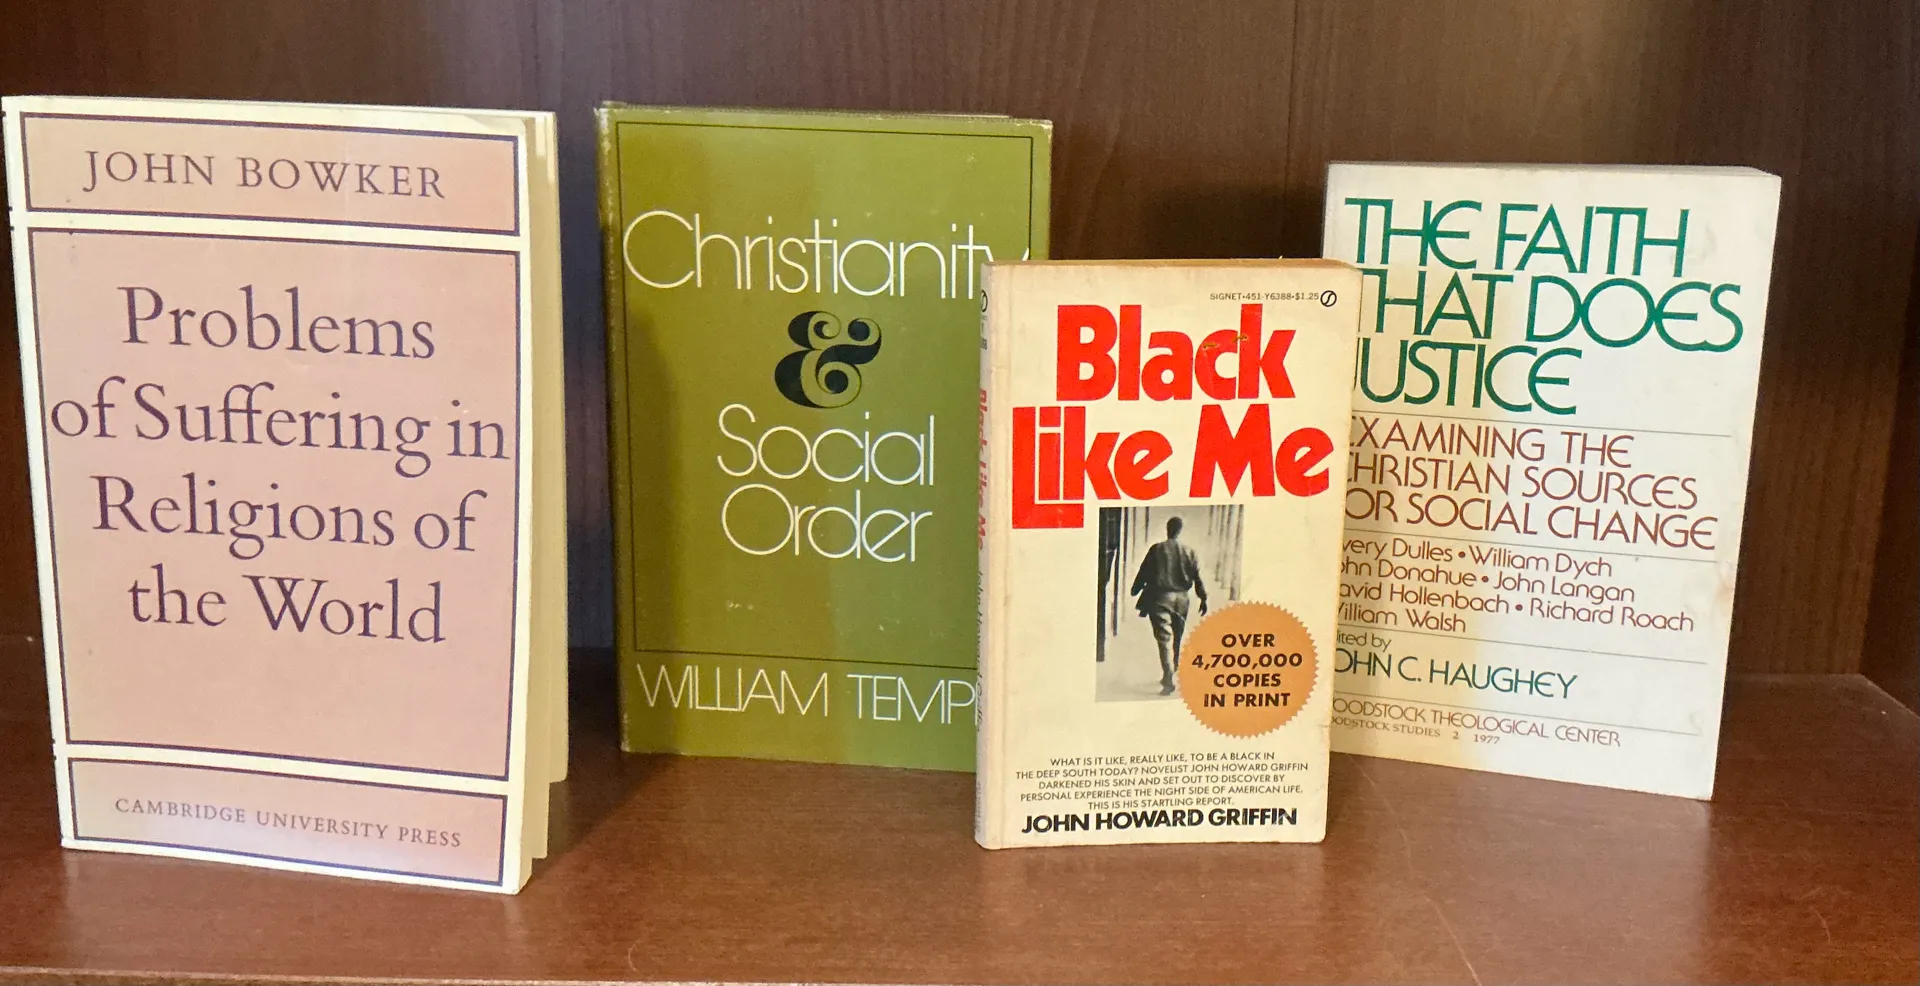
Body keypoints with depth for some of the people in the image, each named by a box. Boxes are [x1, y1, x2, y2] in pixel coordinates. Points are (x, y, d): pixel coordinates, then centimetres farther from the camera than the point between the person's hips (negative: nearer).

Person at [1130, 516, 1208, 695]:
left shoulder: (1156, 550, -5)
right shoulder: (1190, 553, 3)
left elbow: (1144, 573, -1)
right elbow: (1198, 578, 3)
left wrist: (1135, 591, 11)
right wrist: (1203, 598, 10)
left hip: (1160, 598, -3)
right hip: (1181, 600, 4)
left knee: (1164, 638, -8)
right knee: (1176, 639, 17)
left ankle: (1168, 681, -19)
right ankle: (1170, 676, 29)